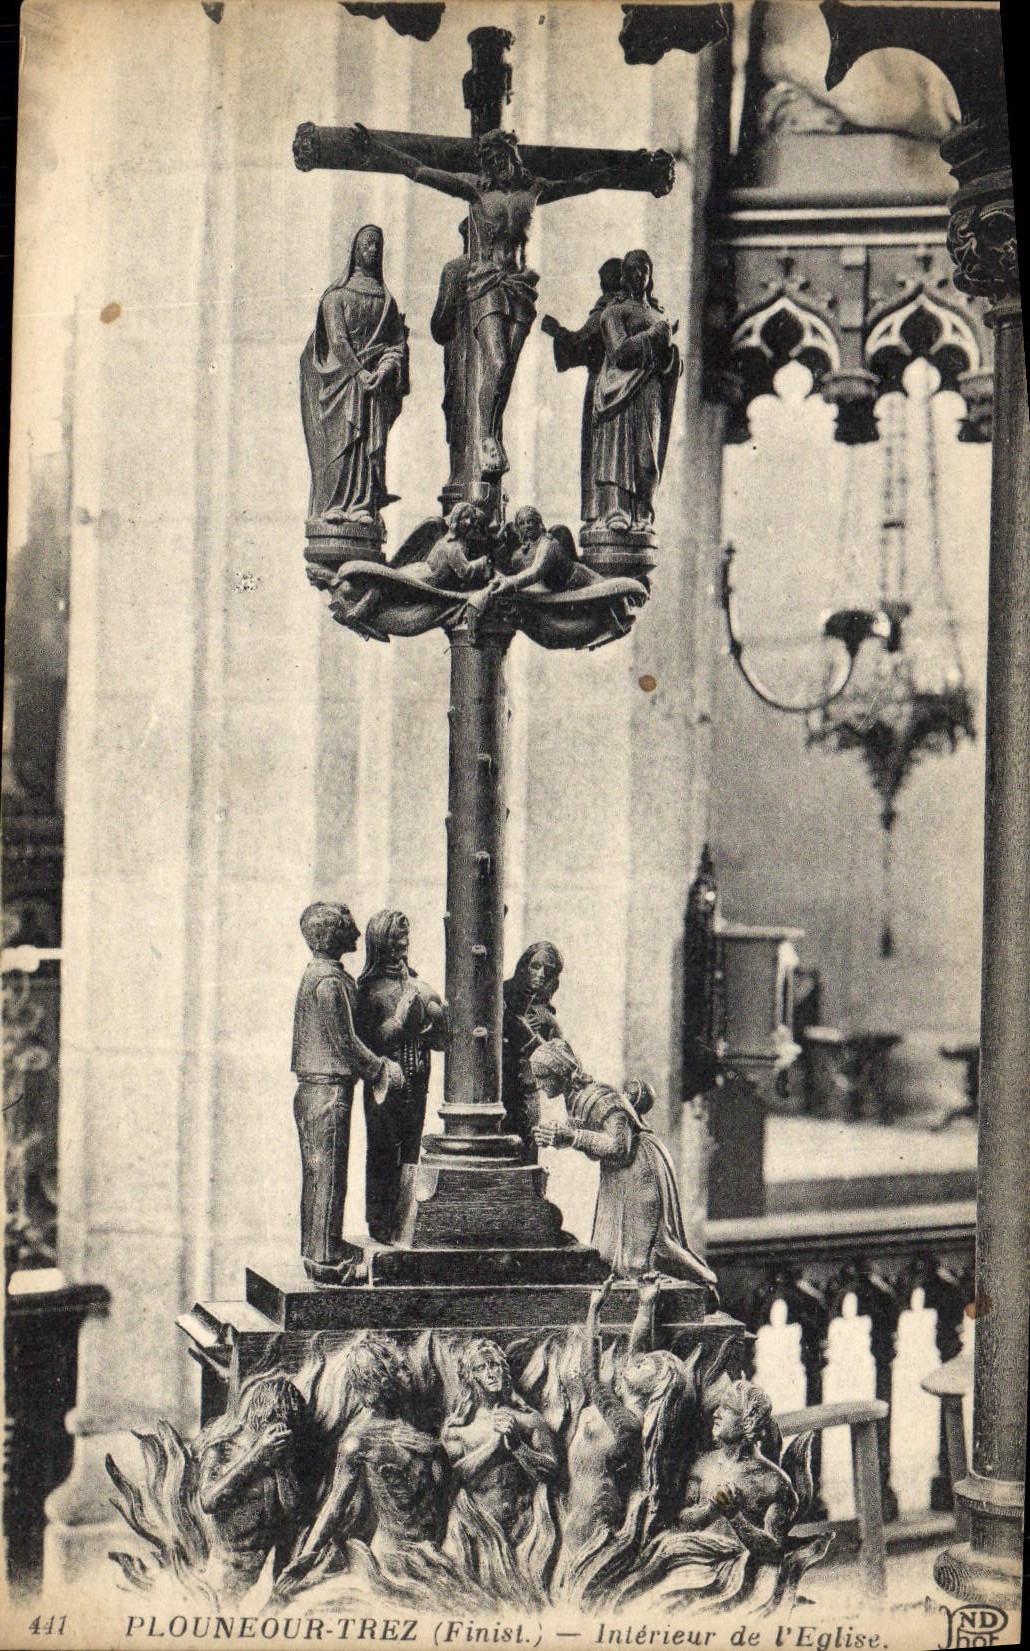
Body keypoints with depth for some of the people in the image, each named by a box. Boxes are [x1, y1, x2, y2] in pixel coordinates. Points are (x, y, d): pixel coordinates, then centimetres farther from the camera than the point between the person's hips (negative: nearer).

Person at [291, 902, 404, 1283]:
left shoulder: (315, 974, 15)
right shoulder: (330, 981, -16)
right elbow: (346, 1043, -16)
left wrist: (378, 1067, 17)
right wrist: (382, 1069, -4)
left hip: (311, 1090, 10)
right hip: (330, 1091, -10)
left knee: (317, 1176, 14)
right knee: (329, 1178, -5)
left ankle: (315, 1252, 21)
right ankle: (326, 1261, -1)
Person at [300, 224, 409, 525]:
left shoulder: (386, 300, 17)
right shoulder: (337, 294, 6)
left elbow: (398, 342, 8)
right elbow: (337, 338, -5)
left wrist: (384, 369, -12)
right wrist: (360, 371, -16)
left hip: (376, 381, 3)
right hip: (343, 378, -3)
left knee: (372, 444, -5)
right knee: (341, 441, -10)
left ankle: (364, 509, -8)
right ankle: (334, 506, -13)